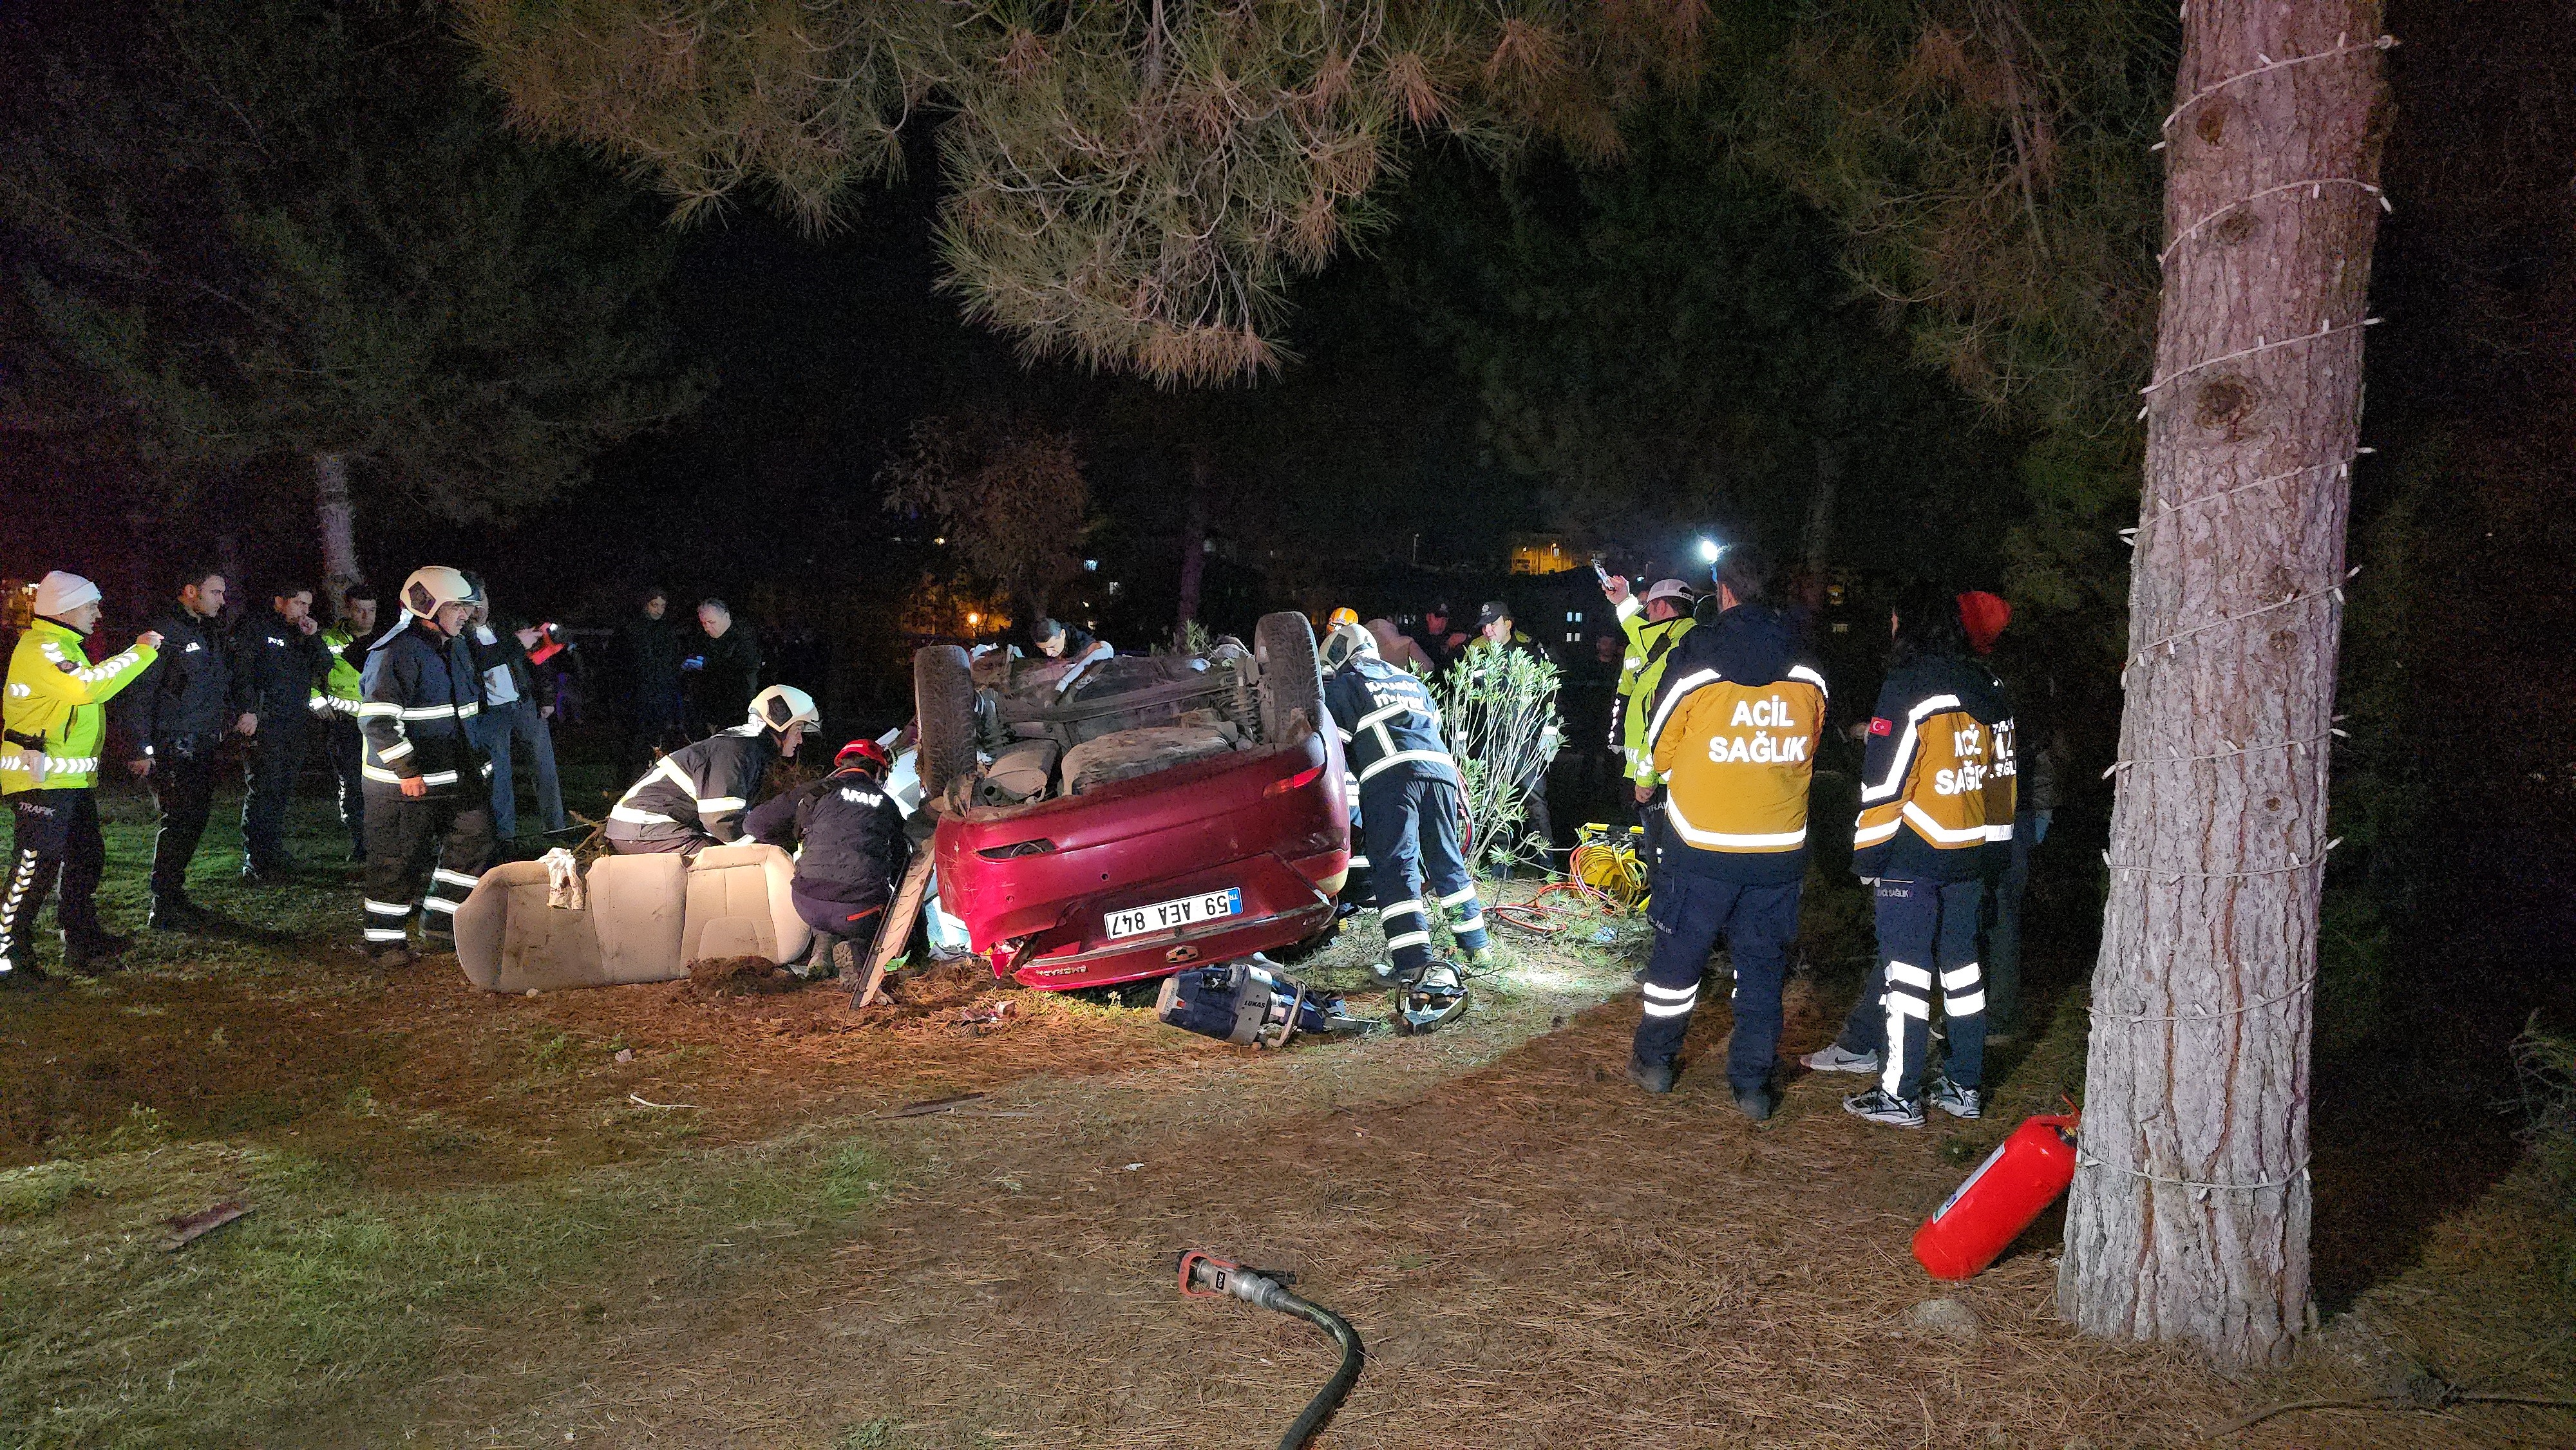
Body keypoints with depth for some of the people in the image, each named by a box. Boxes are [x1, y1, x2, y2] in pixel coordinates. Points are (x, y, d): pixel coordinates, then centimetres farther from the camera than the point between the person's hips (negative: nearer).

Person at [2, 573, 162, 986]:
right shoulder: (38, 649, -15)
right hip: (42, 779, -11)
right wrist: (142, 651, -24)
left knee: (86, 859, 16)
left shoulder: (62, 647, 21)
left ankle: (83, 943, 25)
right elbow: (88, 686, -30)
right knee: (35, 866, -9)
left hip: (72, 779, 11)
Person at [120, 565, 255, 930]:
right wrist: (142, 749, -18)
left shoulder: (215, 636, 16)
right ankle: (164, 910, 0)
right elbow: (140, 692, -14)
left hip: (204, 749, 8)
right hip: (173, 749, -8)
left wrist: (245, 710, 6)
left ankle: (173, 896, 23)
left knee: (195, 821, 12)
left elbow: (234, 680, 27)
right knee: (179, 823, -7)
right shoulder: (165, 632, -10)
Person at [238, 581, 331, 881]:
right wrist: (249, 712, -16)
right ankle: (254, 864, -6)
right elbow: (241, 673, -9)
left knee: (284, 792, 11)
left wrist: (314, 638, -3)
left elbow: (325, 669, 8)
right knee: (263, 791, -8)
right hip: (266, 724, -7)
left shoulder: (302, 634, 17)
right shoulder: (255, 630, -3)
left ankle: (273, 854, 20)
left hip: (297, 726, 7)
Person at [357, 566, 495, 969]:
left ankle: (440, 926, 20)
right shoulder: (395, 652, -17)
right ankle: (385, 939, 13)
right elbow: (378, 719, -23)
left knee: (473, 842, 9)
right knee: (398, 859, 0)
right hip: (405, 781, -9)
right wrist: (407, 770, -24)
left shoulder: (455, 647, 13)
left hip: (457, 774, 9)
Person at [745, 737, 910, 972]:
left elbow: (755, 825, 11)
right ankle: (856, 947, -4)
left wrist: (796, 841, 30)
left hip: (809, 907, 2)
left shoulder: (815, 792, 8)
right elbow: (902, 867, 21)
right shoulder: (887, 806, 13)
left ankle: (824, 944, 10)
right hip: (859, 915, -2)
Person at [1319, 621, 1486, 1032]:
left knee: (1396, 867, -11)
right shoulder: (1412, 682, 33)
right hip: (1440, 767, 6)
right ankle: (1476, 945, 26)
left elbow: (1334, 748, 10)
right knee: (1447, 860, 19)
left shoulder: (1342, 686, 15)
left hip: (1389, 775, -6)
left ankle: (1416, 968, -24)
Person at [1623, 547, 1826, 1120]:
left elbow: (1660, 753, 0)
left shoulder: (1693, 659, -9)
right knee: (1762, 965, 11)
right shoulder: (1808, 673, 1)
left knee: (1678, 955, 13)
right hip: (1780, 851, 2)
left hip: (1702, 845, -2)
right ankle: (1753, 1084, 14)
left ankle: (1654, 1062, 25)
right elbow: (1808, 752, 14)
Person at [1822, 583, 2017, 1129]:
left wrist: (1867, 854, -8)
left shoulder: (1909, 684, -12)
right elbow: (2002, 769, 14)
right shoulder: (1984, 686, 9)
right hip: (1970, 855, 7)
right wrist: (1988, 846, 19)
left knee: (1905, 965, -2)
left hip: (1913, 853, -7)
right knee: (1960, 962, 14)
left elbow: (1884, 780, -15)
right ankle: (1966, 1086, 22)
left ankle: (1900, 1095, 1)